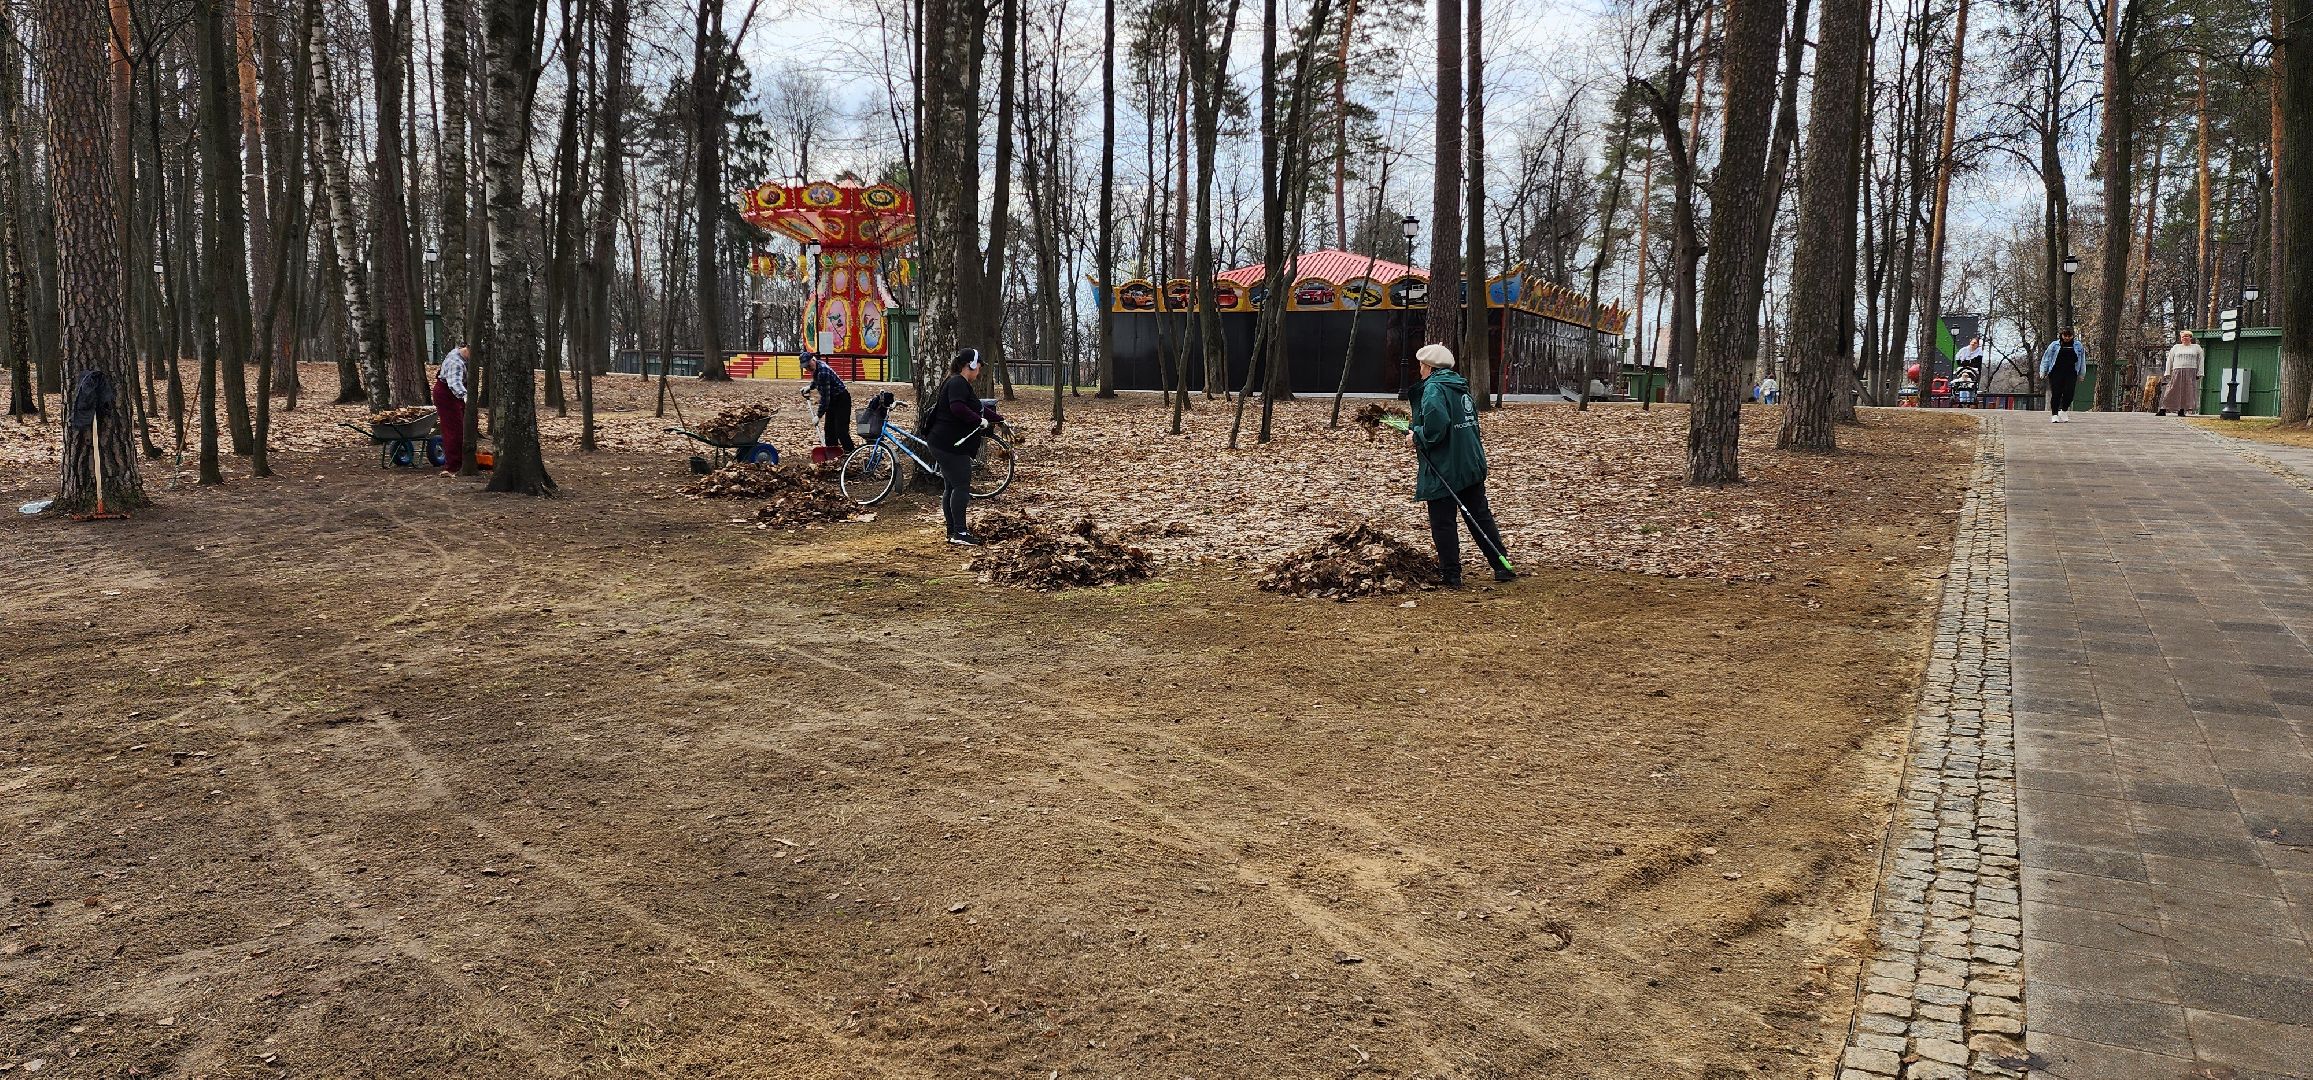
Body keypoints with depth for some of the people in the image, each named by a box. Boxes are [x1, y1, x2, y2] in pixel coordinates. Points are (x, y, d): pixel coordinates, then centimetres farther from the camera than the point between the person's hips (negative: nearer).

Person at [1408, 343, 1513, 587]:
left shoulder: (1434, 389, -14)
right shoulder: (1461, 387, 13)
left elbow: (1436, 427, -29)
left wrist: (1417, 435, -10)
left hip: (1443, 470, -8)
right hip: (1471, 464, 8)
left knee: (1443, 523, 2)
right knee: (1481, 517, 14)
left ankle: (1450, 575, 7)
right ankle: (1502, 566, 17)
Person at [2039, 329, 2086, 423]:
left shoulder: (2078, 346, 11)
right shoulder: (2054, 345, 6)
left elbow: (2082, 360, 19)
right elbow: (2046, 358, 9)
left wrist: (2081, 374, 19)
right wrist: (2043, 372, 6)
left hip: (2071, 374, 1)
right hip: (2056, 373, -1)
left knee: (2069, 393, -9)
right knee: (2056, 394, -6)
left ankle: (2064, 410, 10)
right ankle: (2054, 414, 0)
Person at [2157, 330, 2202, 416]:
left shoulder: (2196, 348, 13)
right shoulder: (2175, 347, 16)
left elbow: (2200, 361, 9)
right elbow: (2170, 360, 15)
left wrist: (2199, 373, 0)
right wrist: (2168, 373, 6)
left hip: (2191, 373, 0)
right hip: (2177, 372, 0)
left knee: (2188, 392, -4)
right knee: (2172, 390, -5)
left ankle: (2182, 410, -1)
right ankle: (2163, 409, -7)